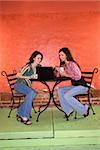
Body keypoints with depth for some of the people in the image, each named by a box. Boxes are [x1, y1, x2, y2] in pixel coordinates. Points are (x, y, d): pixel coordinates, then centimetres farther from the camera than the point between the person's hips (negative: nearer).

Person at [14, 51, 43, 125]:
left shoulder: (39, 67, 10)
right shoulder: (28, 66, -11)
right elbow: (18, 75, -14)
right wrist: (29, 77, -21)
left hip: (27, 86, 6)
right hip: (19, 85, -6)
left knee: (34, 93, -28)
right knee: (31, 92, -34)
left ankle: (20, 114, -19)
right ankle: (25, 117, -33)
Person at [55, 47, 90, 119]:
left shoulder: (72, 64, -17)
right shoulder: (64, 65, 8)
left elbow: (78, 76, -23)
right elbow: (60, 75, 9)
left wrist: (66, 74, -19)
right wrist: (58, 70, -8)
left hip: (82, 86, -8)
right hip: (74, 85, 8)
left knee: (66, 95, -23)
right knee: (60, 90, -6)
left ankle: (84, 109, -7)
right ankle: (68, 110, -1)